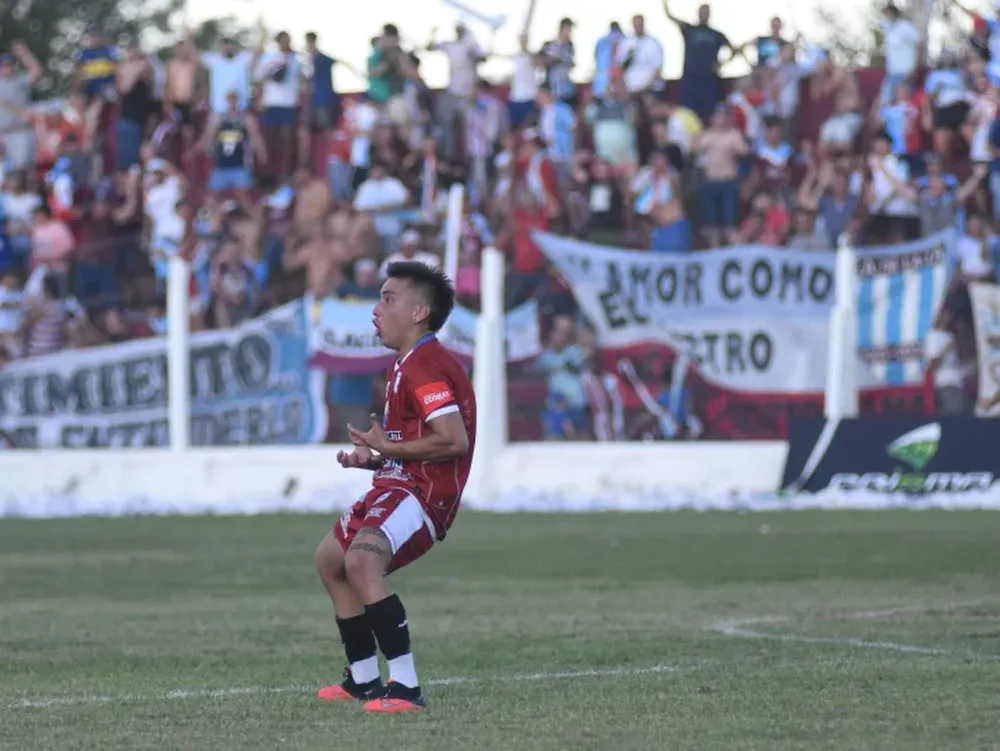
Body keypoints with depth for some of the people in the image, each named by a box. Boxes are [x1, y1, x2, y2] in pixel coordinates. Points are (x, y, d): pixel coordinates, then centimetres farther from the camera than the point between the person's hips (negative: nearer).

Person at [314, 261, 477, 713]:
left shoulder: (425, 367, -18)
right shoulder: (404, 366, 16)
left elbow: (454, 440, -29)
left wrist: (389, 447, -19)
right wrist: (371, 458, 7)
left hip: (424, 490, -12)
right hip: (397, 485, 12)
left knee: (361, 559, -34)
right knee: (329, 560, 26)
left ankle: (405, 686, -35)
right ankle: (364, 679, 36)